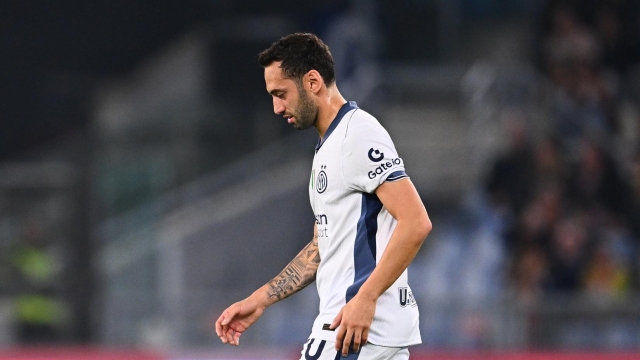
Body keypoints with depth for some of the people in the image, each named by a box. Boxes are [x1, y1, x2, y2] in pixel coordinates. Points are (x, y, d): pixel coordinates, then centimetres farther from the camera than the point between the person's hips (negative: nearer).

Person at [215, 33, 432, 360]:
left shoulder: (358, 135, -12)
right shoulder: (327, 147, 20)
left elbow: (416, 223, -20)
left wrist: (365, 299, -23)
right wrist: (258, 301, 19)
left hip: (362, 325, -10)